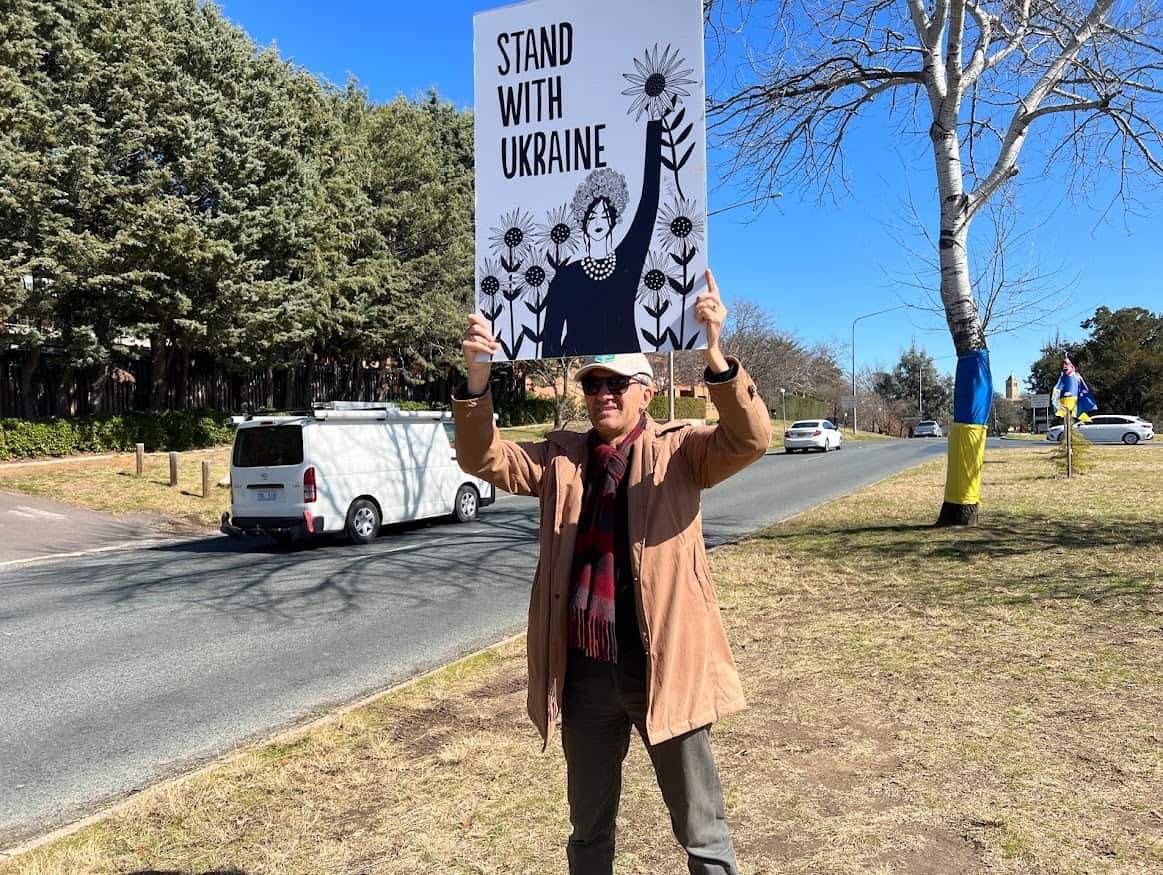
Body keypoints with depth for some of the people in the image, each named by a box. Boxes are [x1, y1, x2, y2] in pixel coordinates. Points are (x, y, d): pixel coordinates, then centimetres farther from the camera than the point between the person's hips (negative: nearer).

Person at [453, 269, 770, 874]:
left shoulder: (678, 450, -5)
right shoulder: (560, 457, 5)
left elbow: (750, 439, -21)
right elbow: (485, 460, -5)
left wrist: (713, 352, -37)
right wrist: (478, 377, -23)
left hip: (664, 667, -3)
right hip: (583, 670, 4)